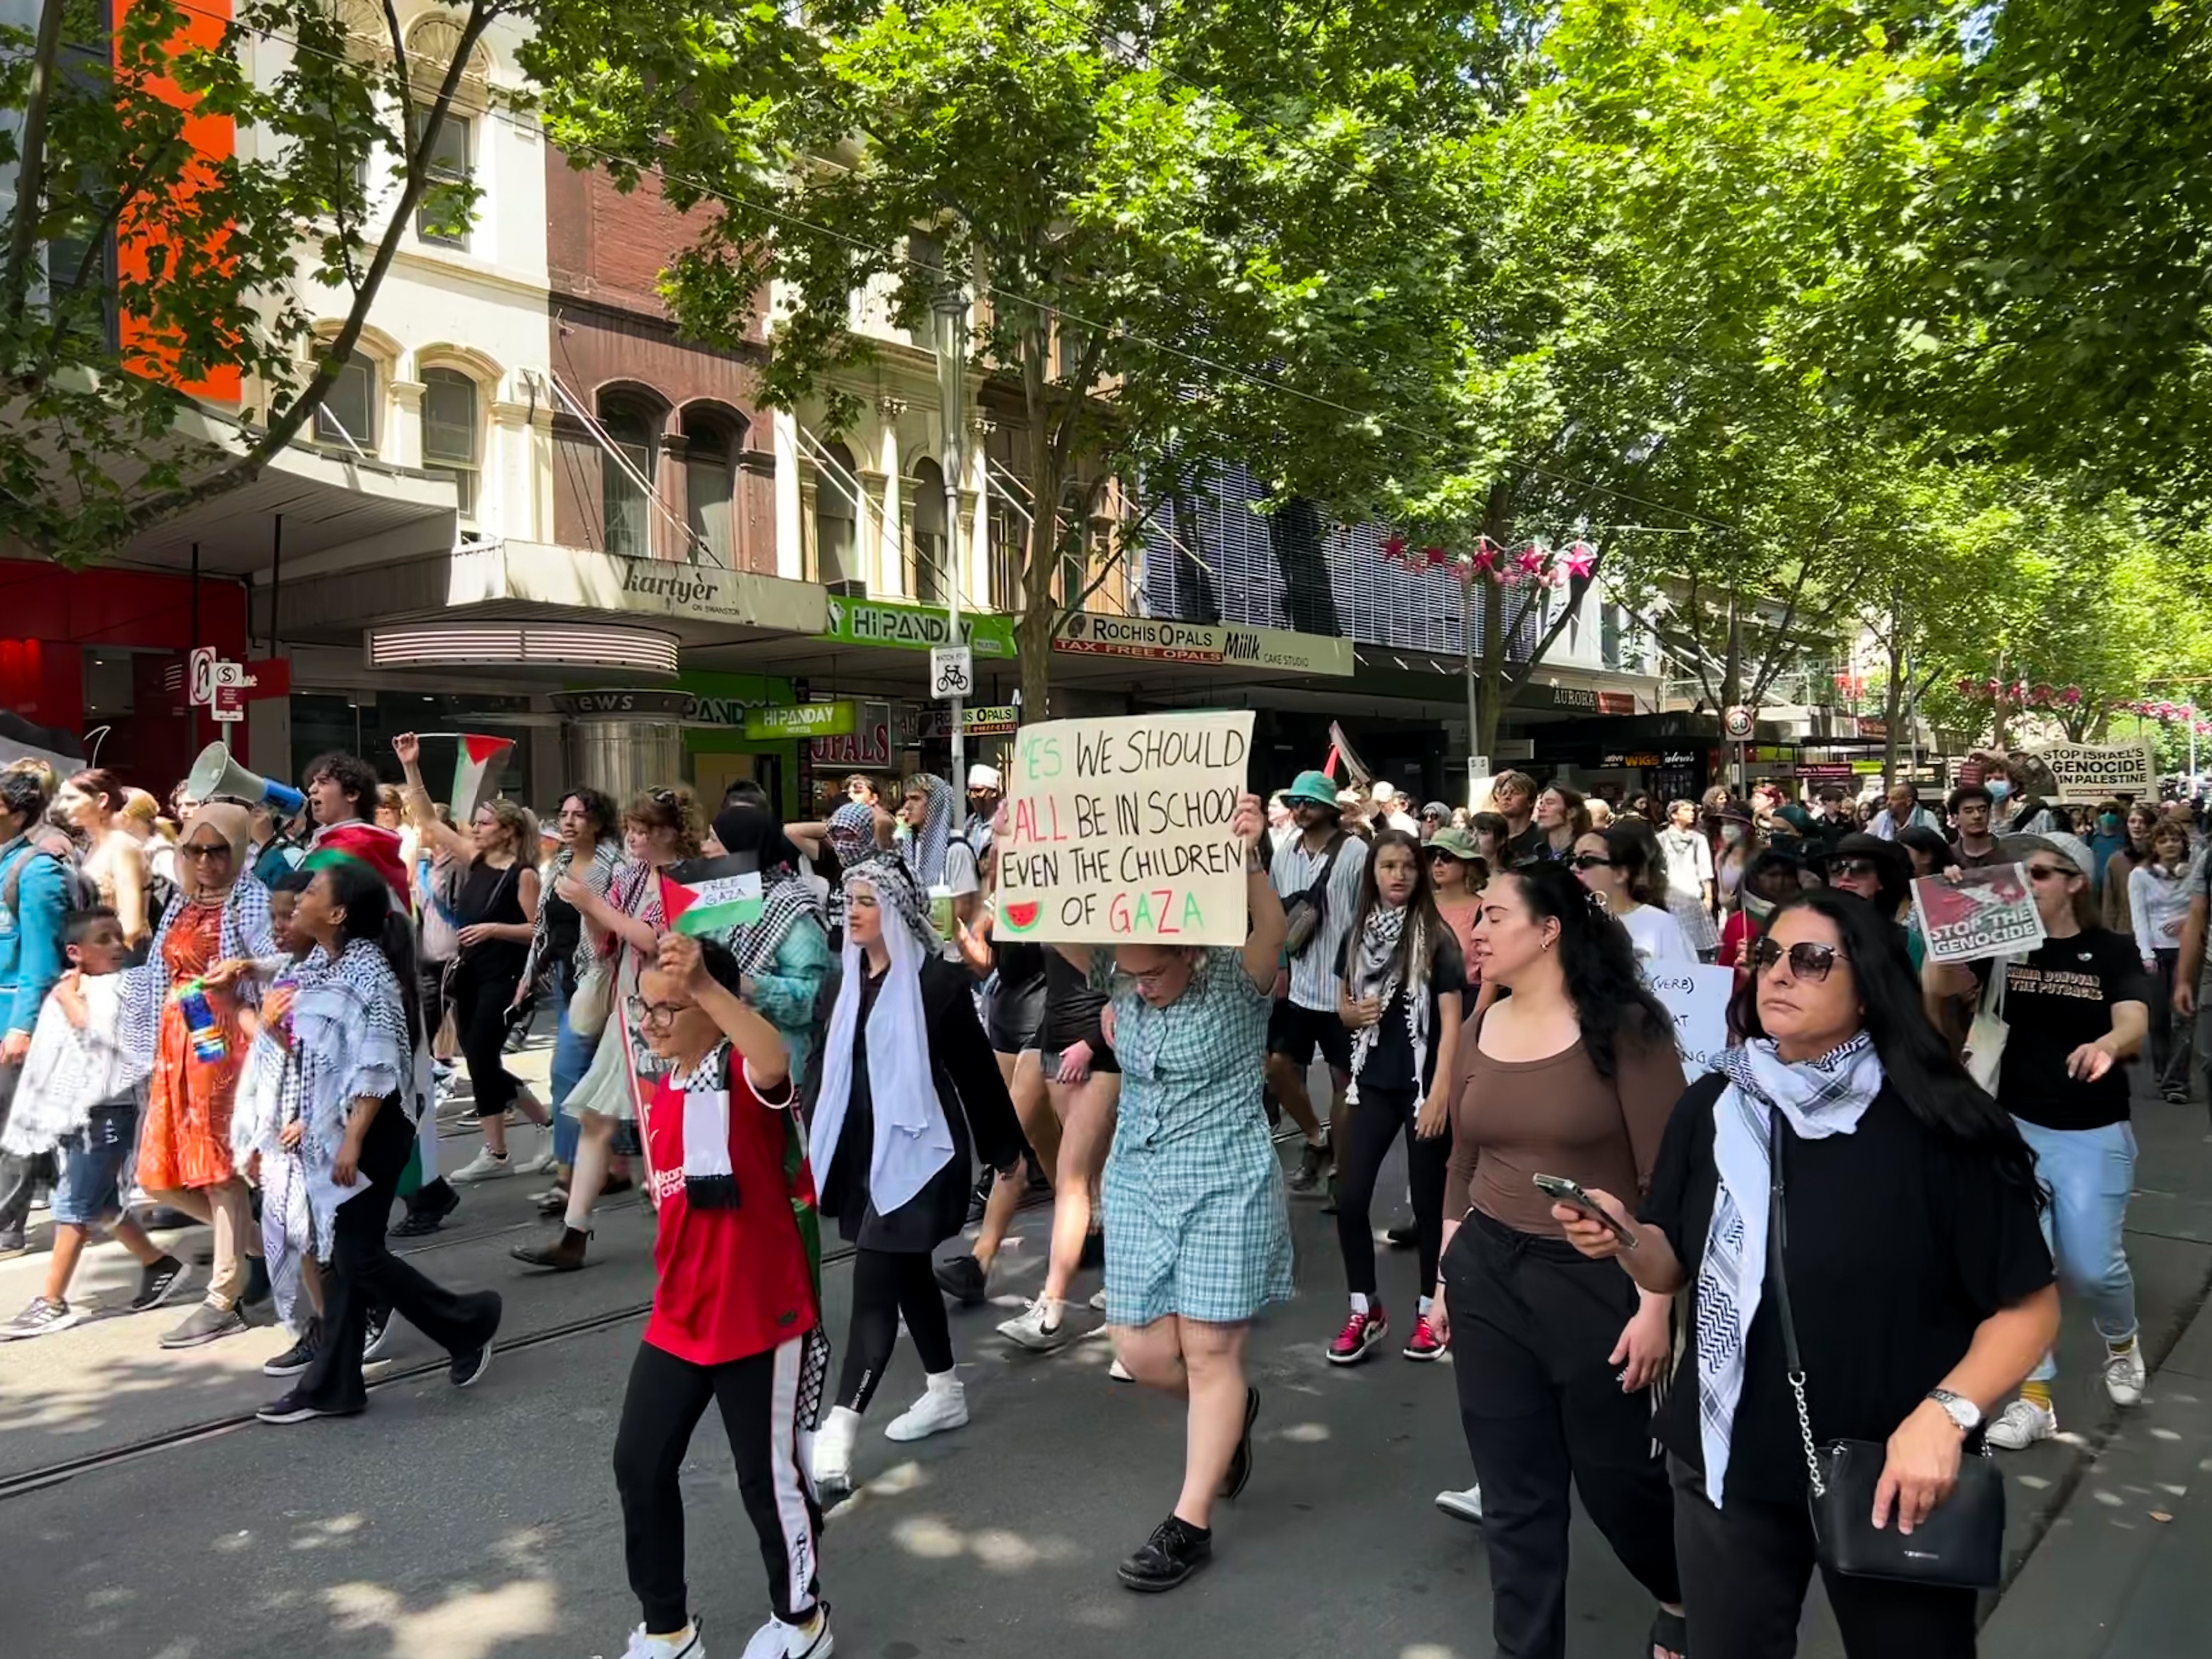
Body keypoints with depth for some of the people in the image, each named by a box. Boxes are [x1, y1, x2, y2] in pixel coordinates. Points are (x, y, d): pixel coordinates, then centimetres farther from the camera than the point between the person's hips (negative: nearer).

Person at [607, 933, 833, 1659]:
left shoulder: (744, 1077, -17)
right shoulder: (661, 1097, 8)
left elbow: (775, 1061, -45)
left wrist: (704, 985, -57)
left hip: (761, 1318, -7)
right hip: (677, 1320, 8)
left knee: (768, 1473, 8)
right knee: (639, 1463, 12)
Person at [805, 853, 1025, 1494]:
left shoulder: (938, 981, -12)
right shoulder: (842, 985, 8)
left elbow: (977, 1068, -6)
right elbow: (822, 1068, 12)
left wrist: (1005, 1148, 0)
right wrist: (805, 1145, 3)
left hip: (915, 1152, -7)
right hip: (860, 1151, 7)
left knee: (875, 1285, -10)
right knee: (908, 1274, 18)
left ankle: (839, 1432, -8)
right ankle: (947, 1392, 34)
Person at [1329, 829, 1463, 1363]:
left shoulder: (1436, 938, -7)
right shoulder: (1357, 935, 6)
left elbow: (1451, 1022, -11)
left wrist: (1441, 1094, -18)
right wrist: (1355, 1012, -8)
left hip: (1422, 1085, -4)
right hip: (1373, 1083, 4)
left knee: (1427, 1202, 6)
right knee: (1350, 1199, 1)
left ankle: (1428, 1310, 22)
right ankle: (1365, 1311, 16)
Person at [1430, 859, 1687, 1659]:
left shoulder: (1622, 1028, -12)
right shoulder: (1478, 1033, 4)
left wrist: (1657, 1304, -15)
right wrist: (1446, 1279, 14)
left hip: (1597, 1280, -4)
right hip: (1488, 1274, 4)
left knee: (1617, 1475, 12)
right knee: (1514, 1491, 10)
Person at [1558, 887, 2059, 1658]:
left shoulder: (1936, 1124, -15)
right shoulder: (1711, 1107, -3)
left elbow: (2028, 1305, -10)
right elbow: (1673, 1270, 5)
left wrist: (1945, 1414, -24)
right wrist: (1625, 1241, -16)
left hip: (1893, 1475, -3)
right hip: (1726, 1462, 3)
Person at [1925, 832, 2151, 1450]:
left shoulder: (2112, 952, -6)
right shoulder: (2005, 945, -1)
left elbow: (2135, 1025, -22)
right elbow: (1936, 985, -14)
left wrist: (2106, 1046, -45)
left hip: (2095, 1134, -2)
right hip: (2017, 1126, 2)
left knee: (2091, 1265, 2)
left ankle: (2122, 1342, 37)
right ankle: (2034, 1398, 10)